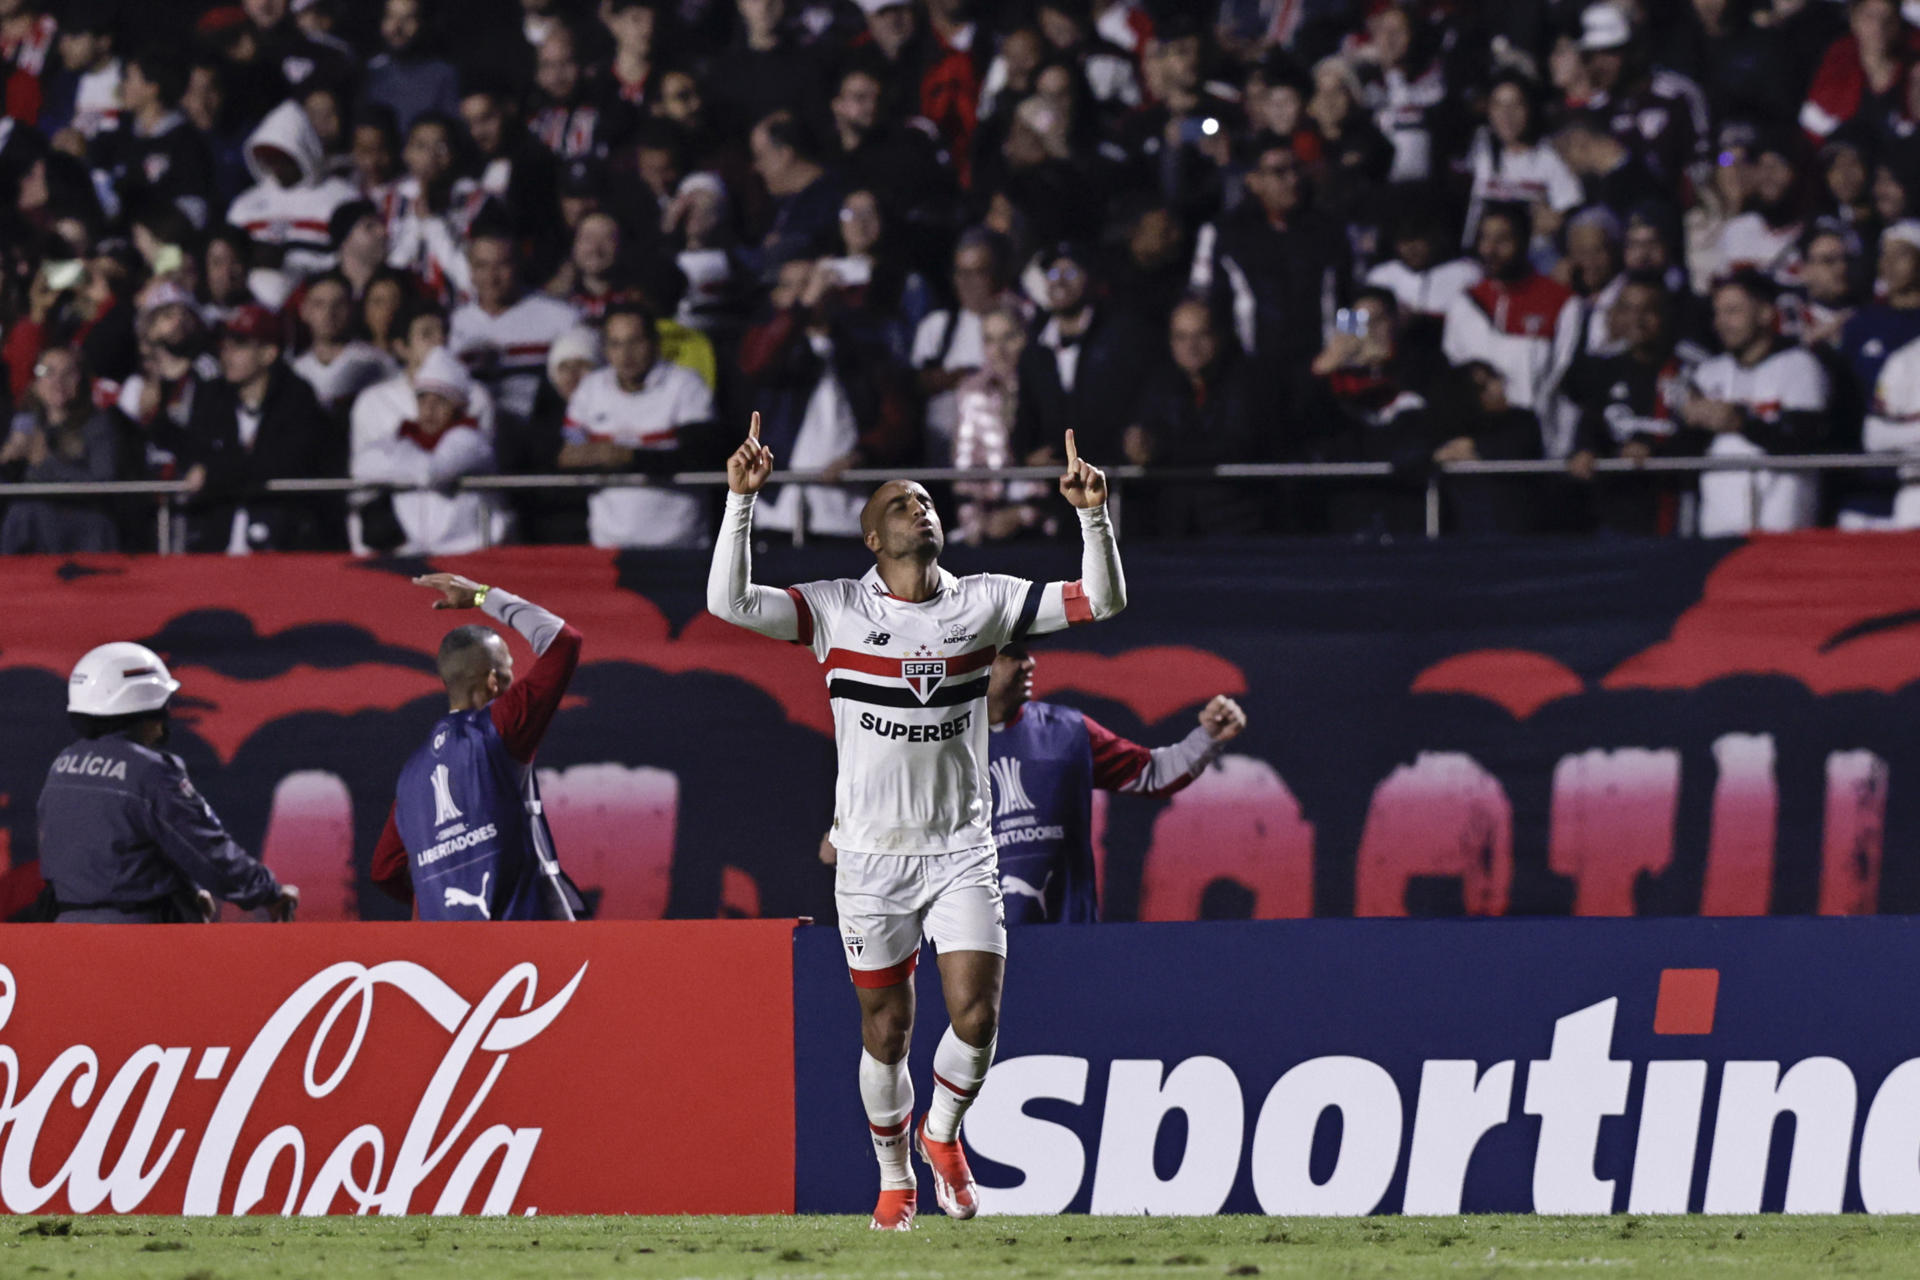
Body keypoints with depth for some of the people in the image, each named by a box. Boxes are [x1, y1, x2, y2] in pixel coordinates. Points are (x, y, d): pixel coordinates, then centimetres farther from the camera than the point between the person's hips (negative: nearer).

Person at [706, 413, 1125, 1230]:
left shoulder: (983, 603, 3)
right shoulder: (836, 610, -3)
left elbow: (1102, 601, 0)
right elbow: (728, 602, -15)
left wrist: (1094, 515, -14)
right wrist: (741, 501, -22)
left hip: (961, 848, 1)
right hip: (873, 851, -1)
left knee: (976, 1013, -10)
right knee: (886, 1030, 5)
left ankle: (942, 1132, 19)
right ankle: (894, 1179, 24)